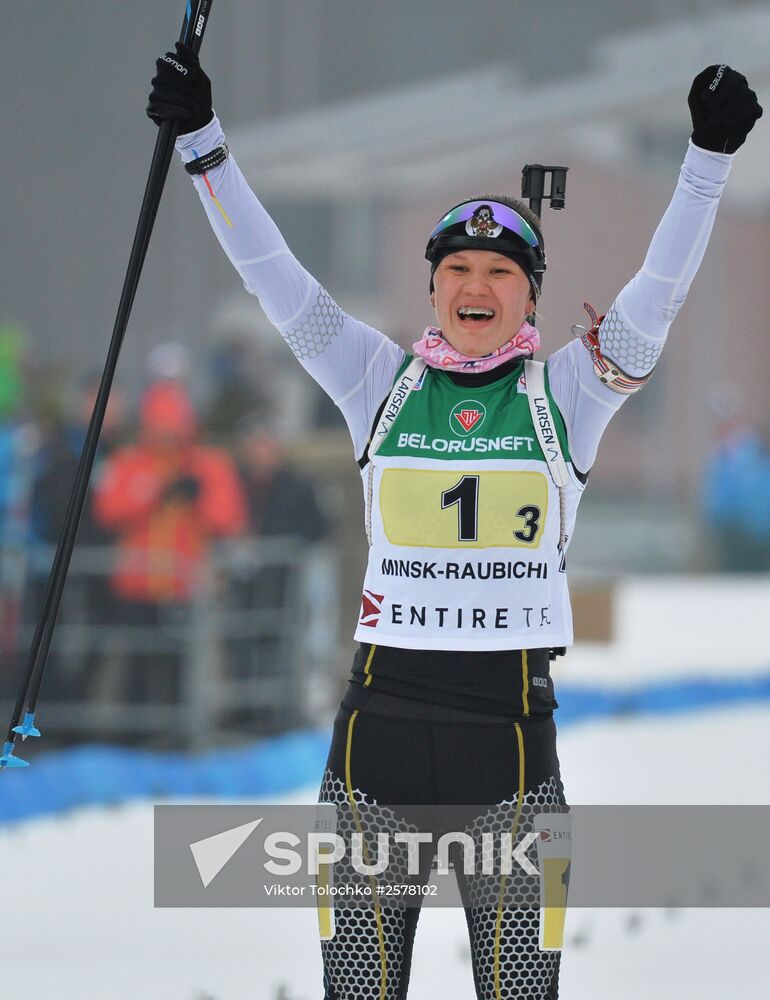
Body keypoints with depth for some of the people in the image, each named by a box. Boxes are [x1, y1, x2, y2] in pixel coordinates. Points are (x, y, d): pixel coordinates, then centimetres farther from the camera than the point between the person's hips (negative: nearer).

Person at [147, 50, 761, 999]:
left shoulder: (566, 391, 6)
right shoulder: (383, 382, 8)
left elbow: (656, 294, -3)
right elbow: (277, 279, 4)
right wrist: (202, 142, -3)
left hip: (510, 718, -1)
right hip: (383, 704, 1)